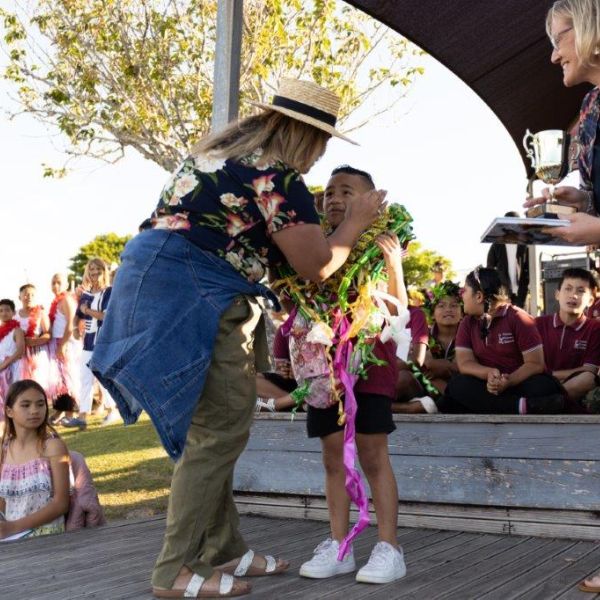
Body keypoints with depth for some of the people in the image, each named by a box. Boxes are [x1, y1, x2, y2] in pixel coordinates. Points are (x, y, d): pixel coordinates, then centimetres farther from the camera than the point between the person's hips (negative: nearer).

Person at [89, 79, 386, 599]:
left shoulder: (221, 149, 16)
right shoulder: (279, 179, -12)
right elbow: (318, 266, -6)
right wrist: (355, 224, 9)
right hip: (194, 298, -11)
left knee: (214, 428, 14)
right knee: (220, 431, -5)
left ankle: (224, 550, 23)